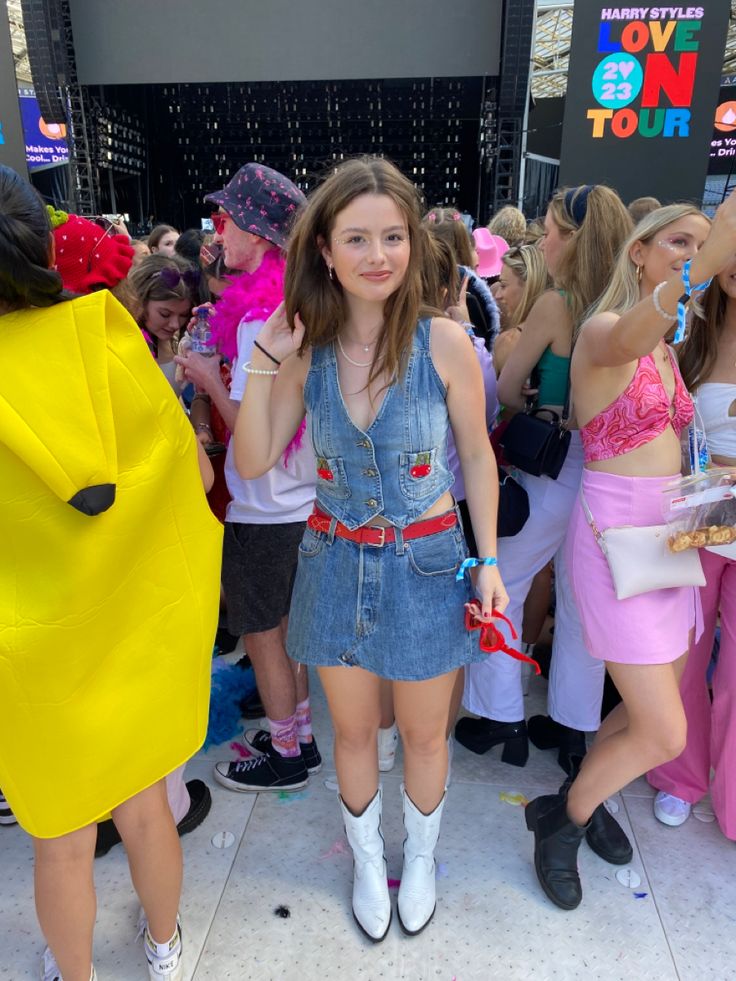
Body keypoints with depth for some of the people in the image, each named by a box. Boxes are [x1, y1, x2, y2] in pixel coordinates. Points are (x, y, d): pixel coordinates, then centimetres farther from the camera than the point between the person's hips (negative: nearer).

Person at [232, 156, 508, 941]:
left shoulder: (444, 342, -13)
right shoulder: (309, 350, -6)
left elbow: (476, 456, -3)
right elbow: (253, 462, -7)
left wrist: (488, 559, -3)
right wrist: (266, 361, -15)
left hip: (426, 566, -2)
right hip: (336, 565, 2)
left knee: (423, 734, 18)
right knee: (353, 731, 20)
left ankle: (419, 857, 49)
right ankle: (367, 860, 48)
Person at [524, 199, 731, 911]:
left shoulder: (667, 350, 16)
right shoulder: (602, 332, -11)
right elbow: (625, 339, -37)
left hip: (668, 532, 9)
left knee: (653, 708, 16)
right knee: (664, 733, -5)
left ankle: (582, 798, 40)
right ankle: (560, 822, 20)